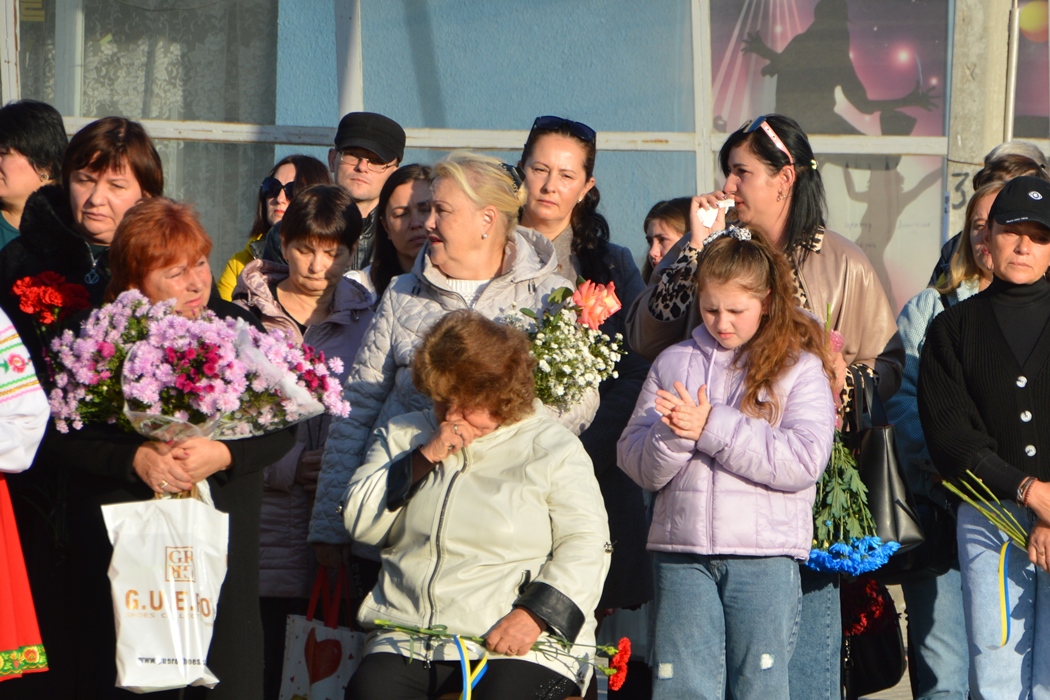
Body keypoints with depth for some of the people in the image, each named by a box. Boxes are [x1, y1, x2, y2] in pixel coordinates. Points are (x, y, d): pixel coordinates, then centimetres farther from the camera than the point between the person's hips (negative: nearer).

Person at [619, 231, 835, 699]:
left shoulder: (799, 369, 3)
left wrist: (712, 427, -13)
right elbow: (634, 462, 7)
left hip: (765, 555, -3)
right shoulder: (673, 363, 13)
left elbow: (804, 461, -12)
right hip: (682, 554, 3)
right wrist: (674, 433, -15)